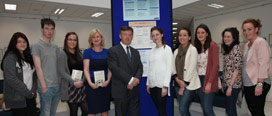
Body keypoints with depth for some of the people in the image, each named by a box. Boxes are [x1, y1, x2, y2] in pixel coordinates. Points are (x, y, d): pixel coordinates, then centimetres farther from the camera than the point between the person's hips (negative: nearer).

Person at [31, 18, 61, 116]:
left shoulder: (55, 46, 12)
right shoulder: (36, 45, -6)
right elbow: (38, 67, -11)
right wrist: (44, 86, -13)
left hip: (58, 86, 6)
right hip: (46, 87, -6)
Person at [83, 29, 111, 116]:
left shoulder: (107, 52, 8)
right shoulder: (87, 52, 1)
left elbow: (110, 69, 7)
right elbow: (86, 69, -4)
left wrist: (108, 80, -9)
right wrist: (90, 83, -17)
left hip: (105, 84, 3)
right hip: (92, 85, -2)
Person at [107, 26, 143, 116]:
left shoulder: (135, 52, 16)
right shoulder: (113, 51, -3)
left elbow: (140, 67, 8)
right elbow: (115, 69, -14)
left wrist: (137, 78, -13)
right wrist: (130, 79, -18)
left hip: (134, 91, 5)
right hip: (120, 91, -4)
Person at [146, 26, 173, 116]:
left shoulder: (167, 49, -4)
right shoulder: (152, 50, 13)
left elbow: (169, 69, -9)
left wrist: (165, 86, -14)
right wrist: (148, 83, 13)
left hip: (161, 85, -6)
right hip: (153, 85, 6)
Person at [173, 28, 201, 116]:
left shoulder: (193, 49, -7)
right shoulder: (176, 51, 11)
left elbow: (191, 68, -12)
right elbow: (174, 66, 9)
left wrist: (184, 84, -12)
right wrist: (177, 79, -8)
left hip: (189, 84, -5)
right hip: (178, 84, 6)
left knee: (183, 109, -10)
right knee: (182, 109, 10)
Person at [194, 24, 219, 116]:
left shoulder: (212, 45, -5)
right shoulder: (197, 47, 13)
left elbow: (216, 65, -11)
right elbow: (196, 65, 11)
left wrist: (209, 83, -16)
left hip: (209, 79, -6)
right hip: (199, 79, 6)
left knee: (208, 109, -7)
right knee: (204, 108, 12)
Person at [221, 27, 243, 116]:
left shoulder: (236, 48, -11)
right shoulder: (227, 49, 14)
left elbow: (237, 68, -17)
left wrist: (230, 86, -18)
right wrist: (223, 84, 14)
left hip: (233, 84, -8)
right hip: (226, 83, 8)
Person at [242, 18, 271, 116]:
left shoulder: (260, 42, -11)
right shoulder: (247, 45, 13)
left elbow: (263, 65, -18)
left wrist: (260, 84, -22)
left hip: (257, 84, -8)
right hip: (248, 84, 8)